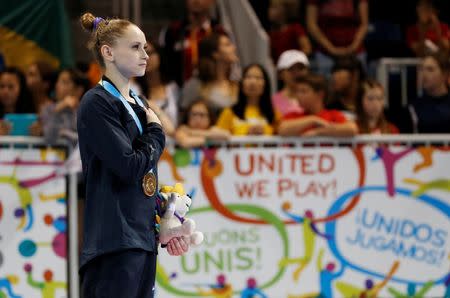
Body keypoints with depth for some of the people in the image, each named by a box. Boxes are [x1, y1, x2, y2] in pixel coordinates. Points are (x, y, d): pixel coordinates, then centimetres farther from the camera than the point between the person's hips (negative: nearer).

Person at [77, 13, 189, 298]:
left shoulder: (139, 105, 17)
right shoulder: (97, 103, -8)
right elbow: (131, 167, -17)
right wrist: (156, 132, -1)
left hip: (144, 238, 8)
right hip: (113, 240, -8)